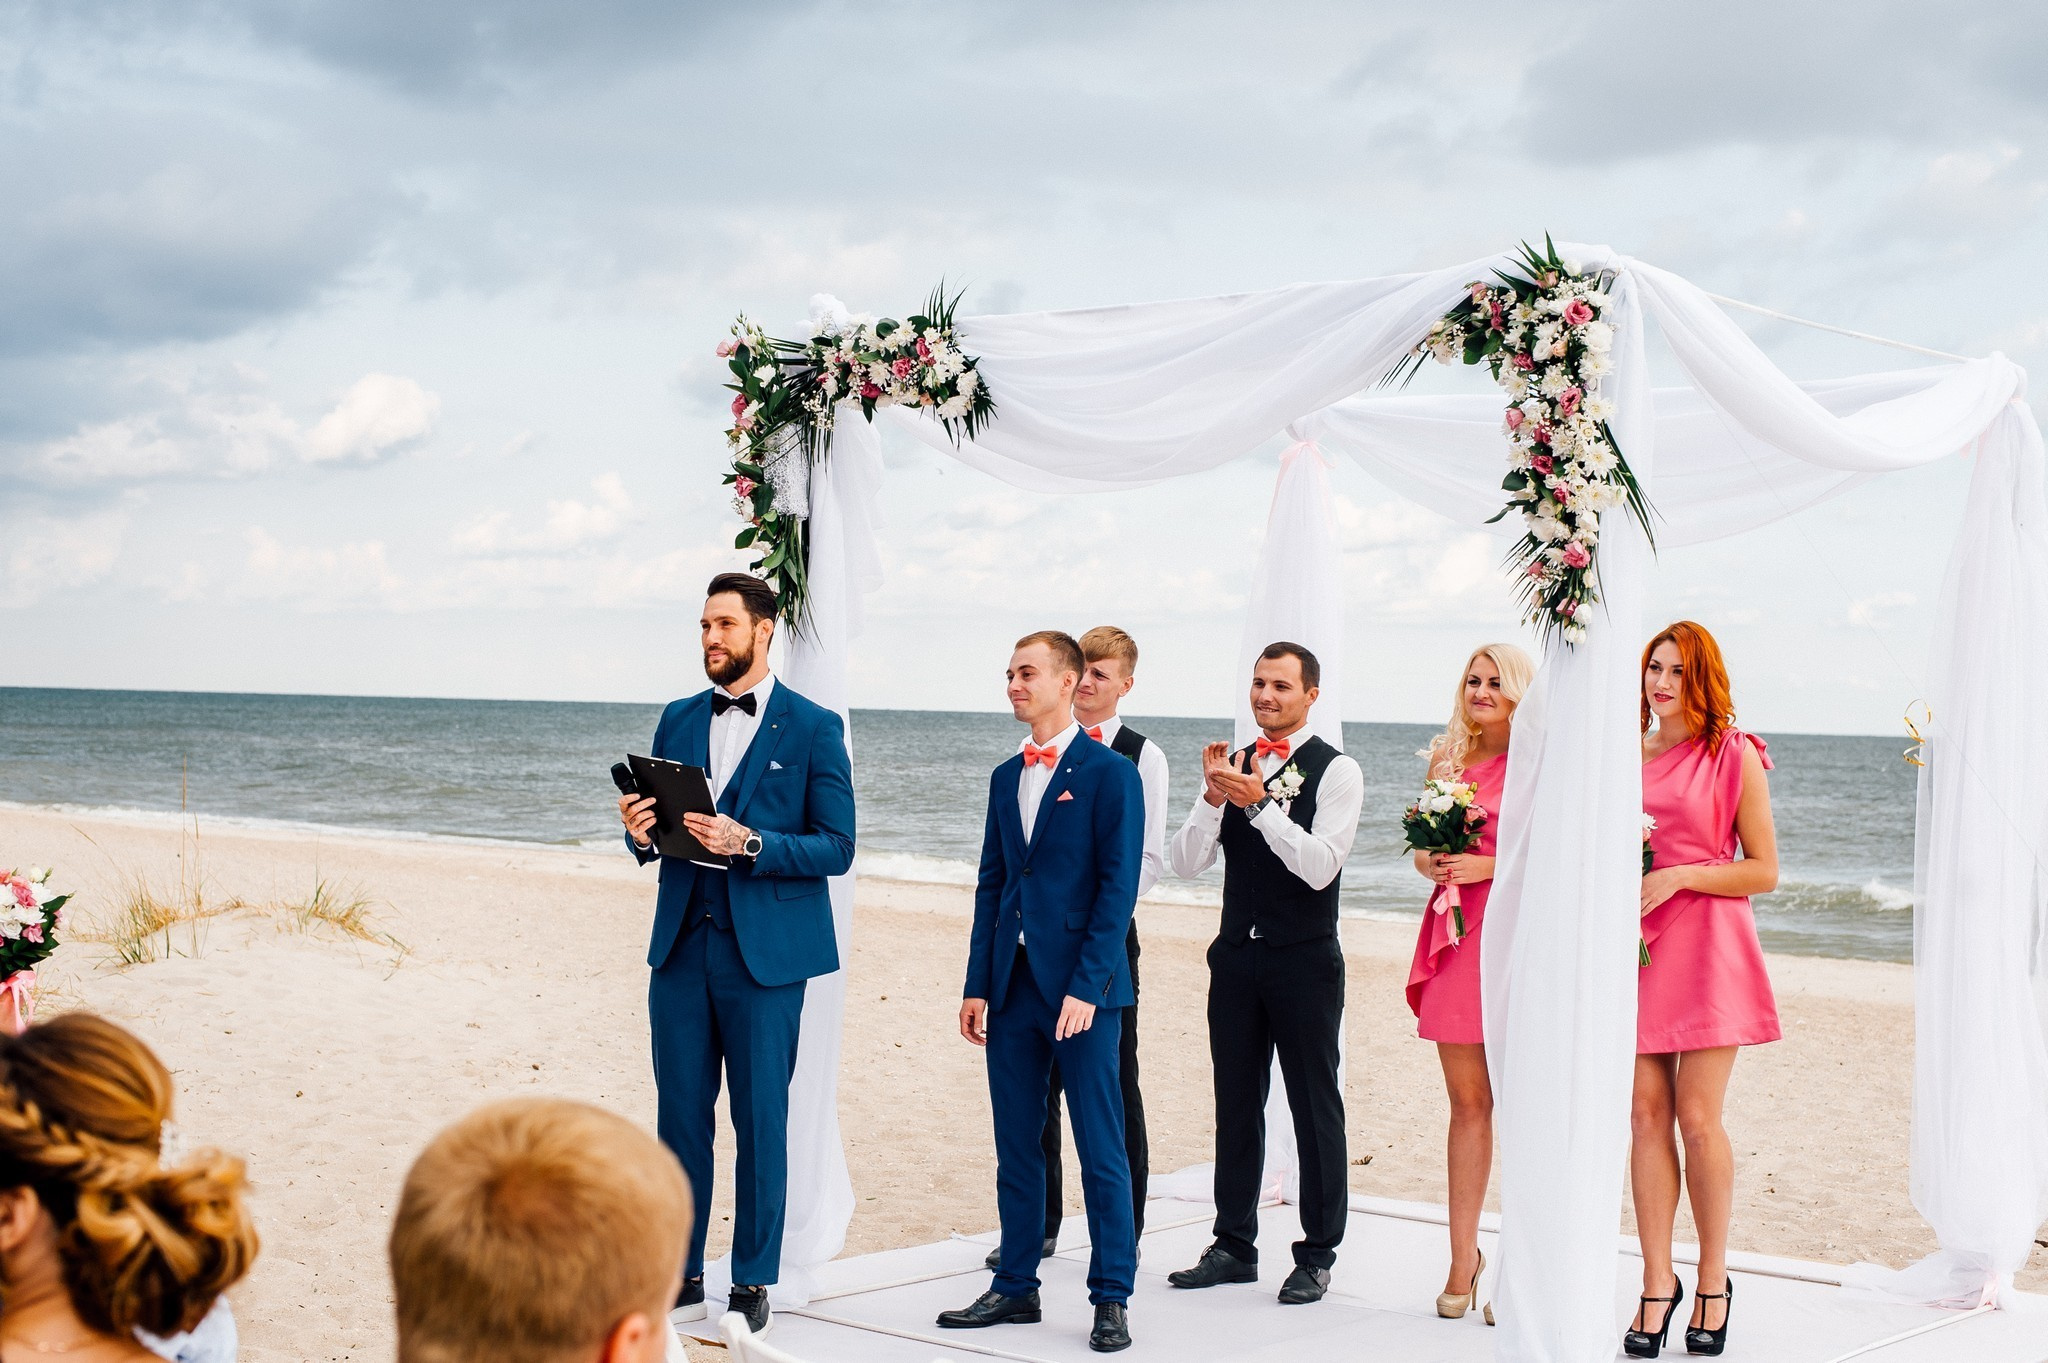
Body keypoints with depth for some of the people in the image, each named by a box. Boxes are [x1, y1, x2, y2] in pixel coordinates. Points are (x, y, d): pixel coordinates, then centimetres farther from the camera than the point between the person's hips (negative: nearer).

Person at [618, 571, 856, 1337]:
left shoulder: (813, 729, -3)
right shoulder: (678, 722, 12)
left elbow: (836, 848, -7)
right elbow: (658, 835, 16)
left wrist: (747, 842, -19)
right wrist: (641, 834, -7)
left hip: (764, 954, -4)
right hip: (682, 946, 4)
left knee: (761, 1122, 2)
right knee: (680, 1116, 7)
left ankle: (753, 1287, 11)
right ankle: (680, 1279, 16)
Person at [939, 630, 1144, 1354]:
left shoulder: (1111, 774, -5)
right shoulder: (1006, 777, 14)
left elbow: (1118, 888, -10)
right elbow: (991, 884, 15)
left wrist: (1087, 987, -16)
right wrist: (978, 985, 9)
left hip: (1083, 989, -6)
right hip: (1012, 987, 6)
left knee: (1101, 1151, -1)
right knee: (1016, 1148, 11)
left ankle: (1112, 1298, 6)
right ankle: (1016, 1287, 20)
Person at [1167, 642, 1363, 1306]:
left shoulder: (1336, 771, -5)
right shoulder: (1234, 765, 9)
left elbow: (1320, 865, -18)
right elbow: (1187, 862, 1)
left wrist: (1257, 802, -24)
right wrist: (1214, 795, -14)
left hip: (1305, 959, -5)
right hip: (1237, 953, 5)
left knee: (1316, 1105, 2)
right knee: (1236, 1103, 11)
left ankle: (1317, 1255, 11)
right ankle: (1234, 1244, 20)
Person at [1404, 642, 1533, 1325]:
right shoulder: (1447, 759, 15)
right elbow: (1422, 849, 22)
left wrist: (1491, 865, -15)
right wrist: (1432, 862, 0)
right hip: (1453, 934, 5)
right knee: (1467, 1102, 7)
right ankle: (1463, 1256, 13)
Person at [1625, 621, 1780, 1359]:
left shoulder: (1734, 756, -1)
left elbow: (1764, 871, -3)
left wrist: (1677, 877, -13)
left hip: (1707, 946, -4)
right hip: (1638, 942, 4)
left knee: (1697, 1117, -5)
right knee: (1646, 1112, 0)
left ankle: (1713, 1279, 12)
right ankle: (1657, 1282, 7)